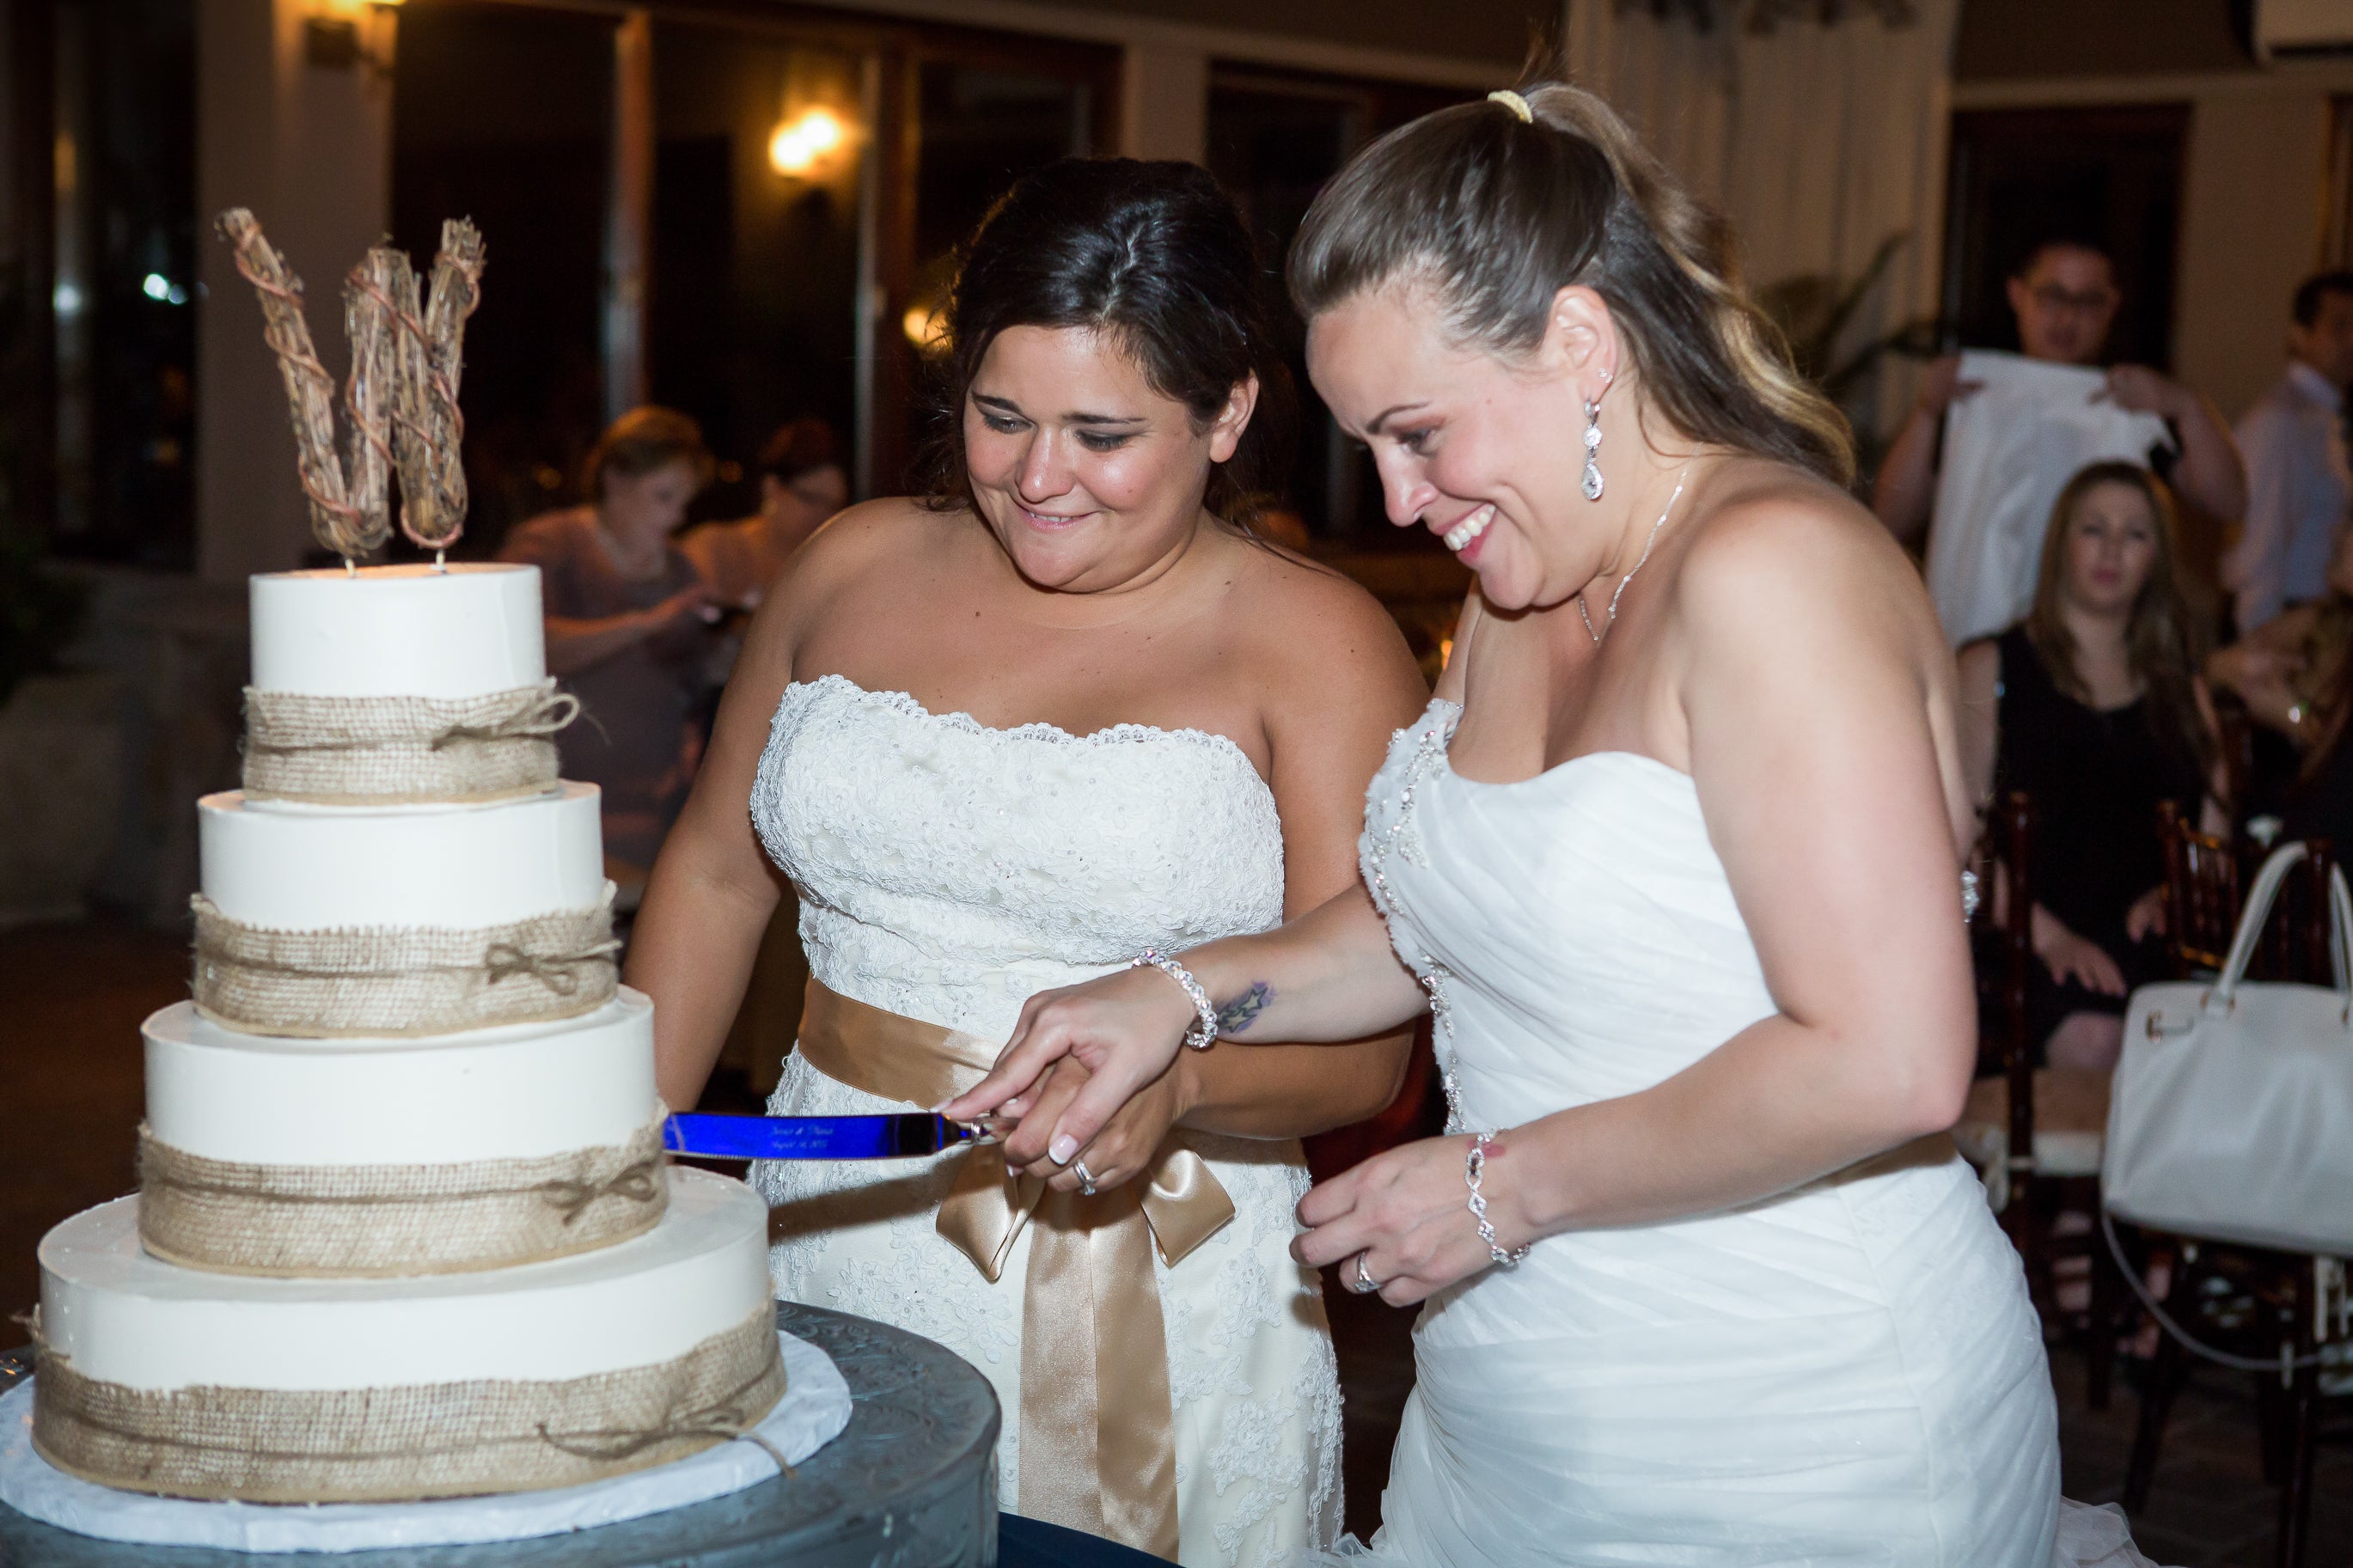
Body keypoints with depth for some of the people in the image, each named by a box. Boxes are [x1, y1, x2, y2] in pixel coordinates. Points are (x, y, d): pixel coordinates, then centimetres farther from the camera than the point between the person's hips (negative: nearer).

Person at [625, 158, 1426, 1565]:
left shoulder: (1317, 647, -7)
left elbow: (1366, 1041, -12)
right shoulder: (857, 569, 5)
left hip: (1142, 1314, -3)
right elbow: (719, 871, 15)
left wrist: (1174, 1082, -31)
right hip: (830, 1247, 4)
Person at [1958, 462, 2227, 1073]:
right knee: (2093, 1044, -35)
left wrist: (2175, 893, -4)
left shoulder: (2180, 684, 27)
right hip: (2032, 939, -3)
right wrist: (2048, 935, -14)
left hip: (2160, 938, 3)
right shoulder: (1992, 668, 14)